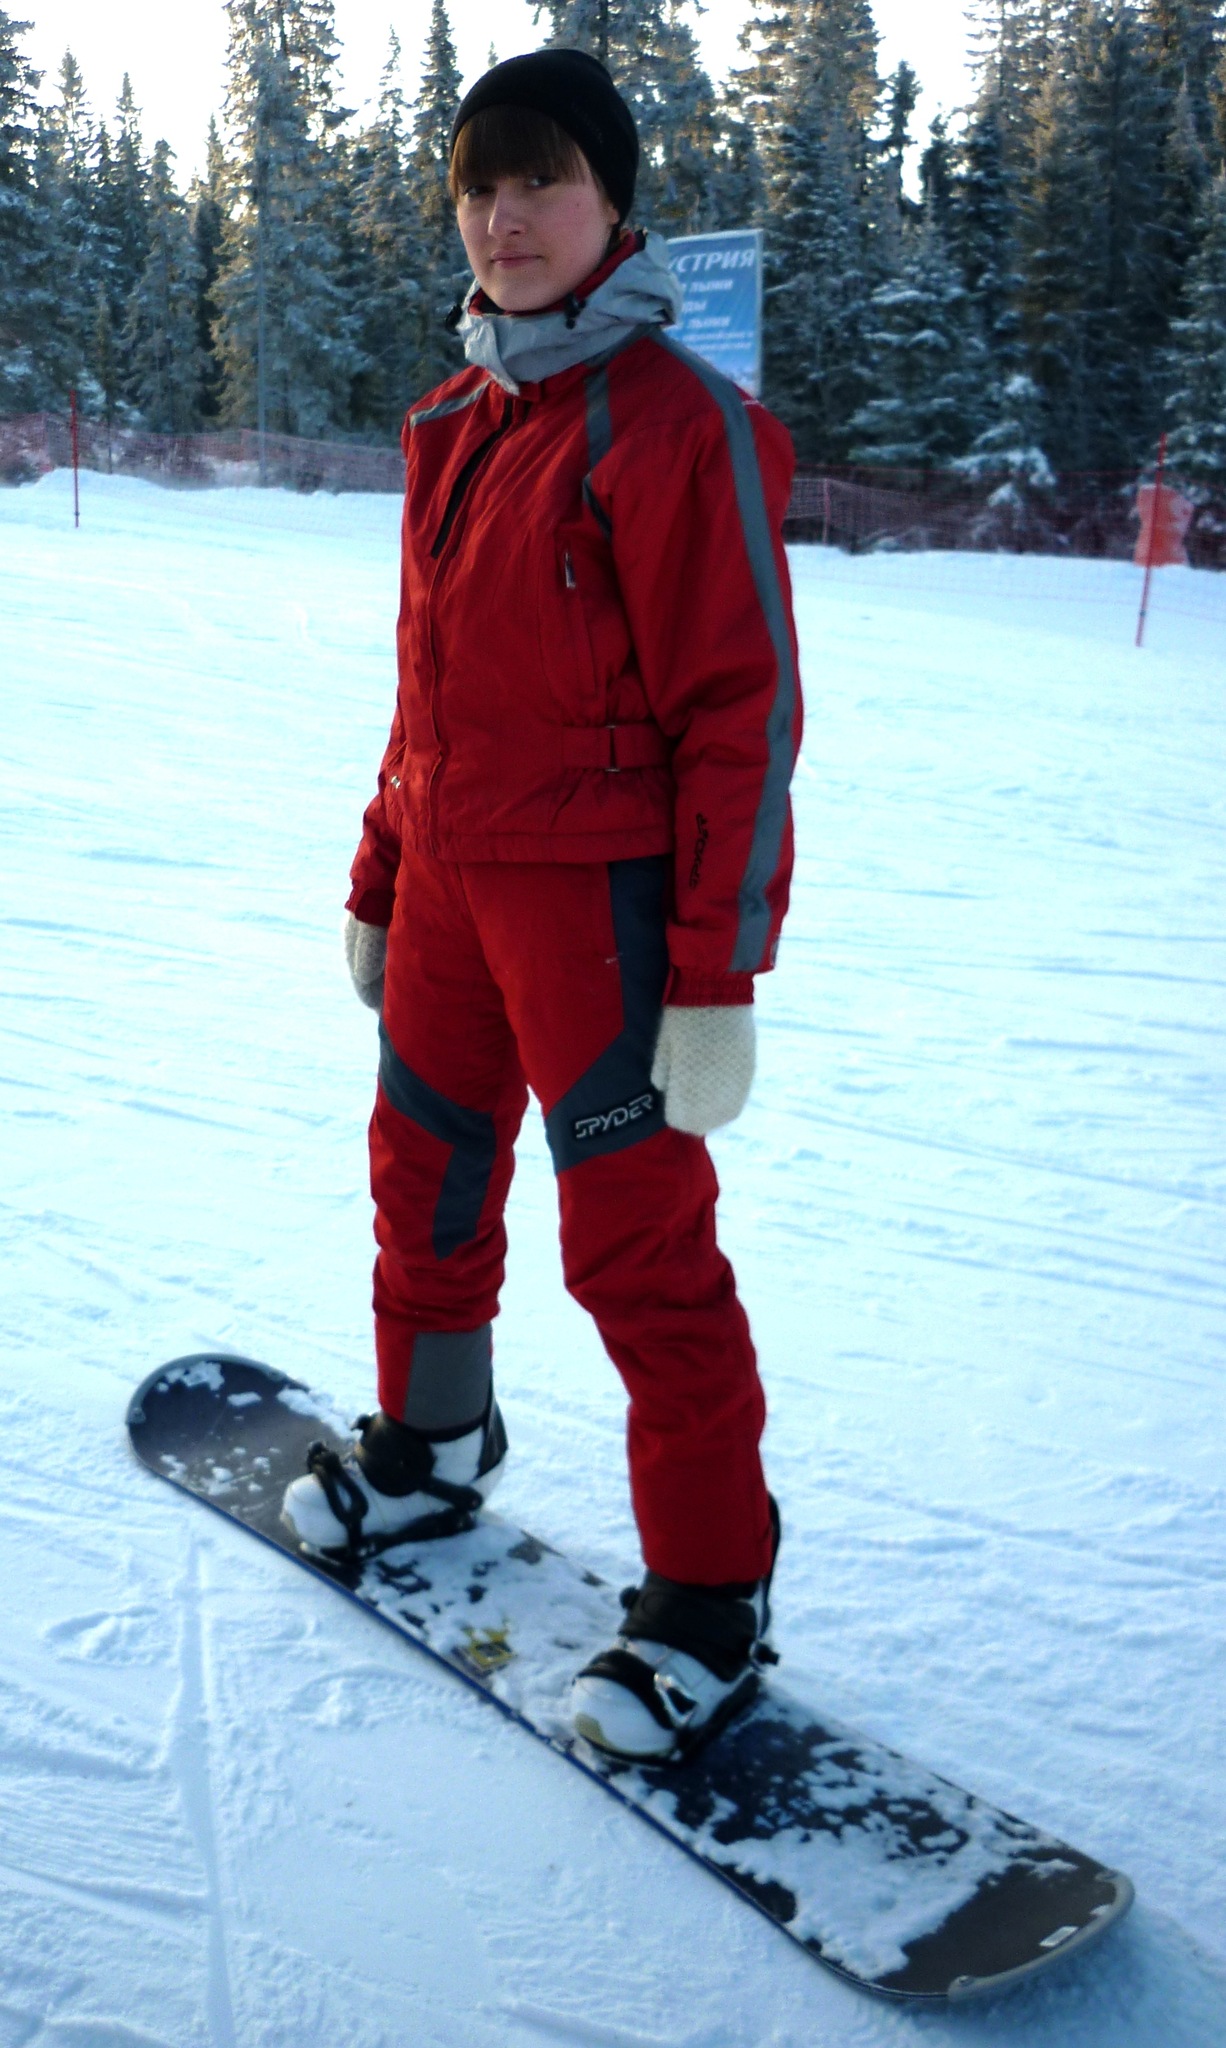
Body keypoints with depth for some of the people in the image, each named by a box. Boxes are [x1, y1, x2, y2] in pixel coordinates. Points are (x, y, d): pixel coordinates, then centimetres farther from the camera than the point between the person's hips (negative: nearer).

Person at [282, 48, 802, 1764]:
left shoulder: (675, 423, -12)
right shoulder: (452, 427, 11)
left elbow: (741, 709, -15)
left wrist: (717, 980, -18)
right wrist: (378, 882, 18)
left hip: (598, 894, -7)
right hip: (450, 880, 8)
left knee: (638, 1241, -3)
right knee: (424, 1173, 19)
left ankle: (711, 1592, 14)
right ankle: (429, 1447, 42)